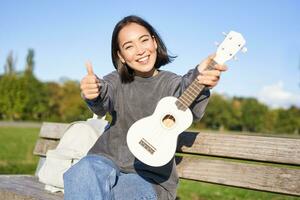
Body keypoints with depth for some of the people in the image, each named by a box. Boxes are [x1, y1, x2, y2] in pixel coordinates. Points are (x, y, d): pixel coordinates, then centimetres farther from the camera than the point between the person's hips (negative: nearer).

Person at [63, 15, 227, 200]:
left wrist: (199, 79, -48)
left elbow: (191, 109, -23)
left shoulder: (171, 82, 0)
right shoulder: (117, 80, 6)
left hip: (151, 176, -1)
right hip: (108, 160, 2)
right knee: (85, 171, -31)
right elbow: (103, 101, -18)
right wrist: (94, 93, -44)